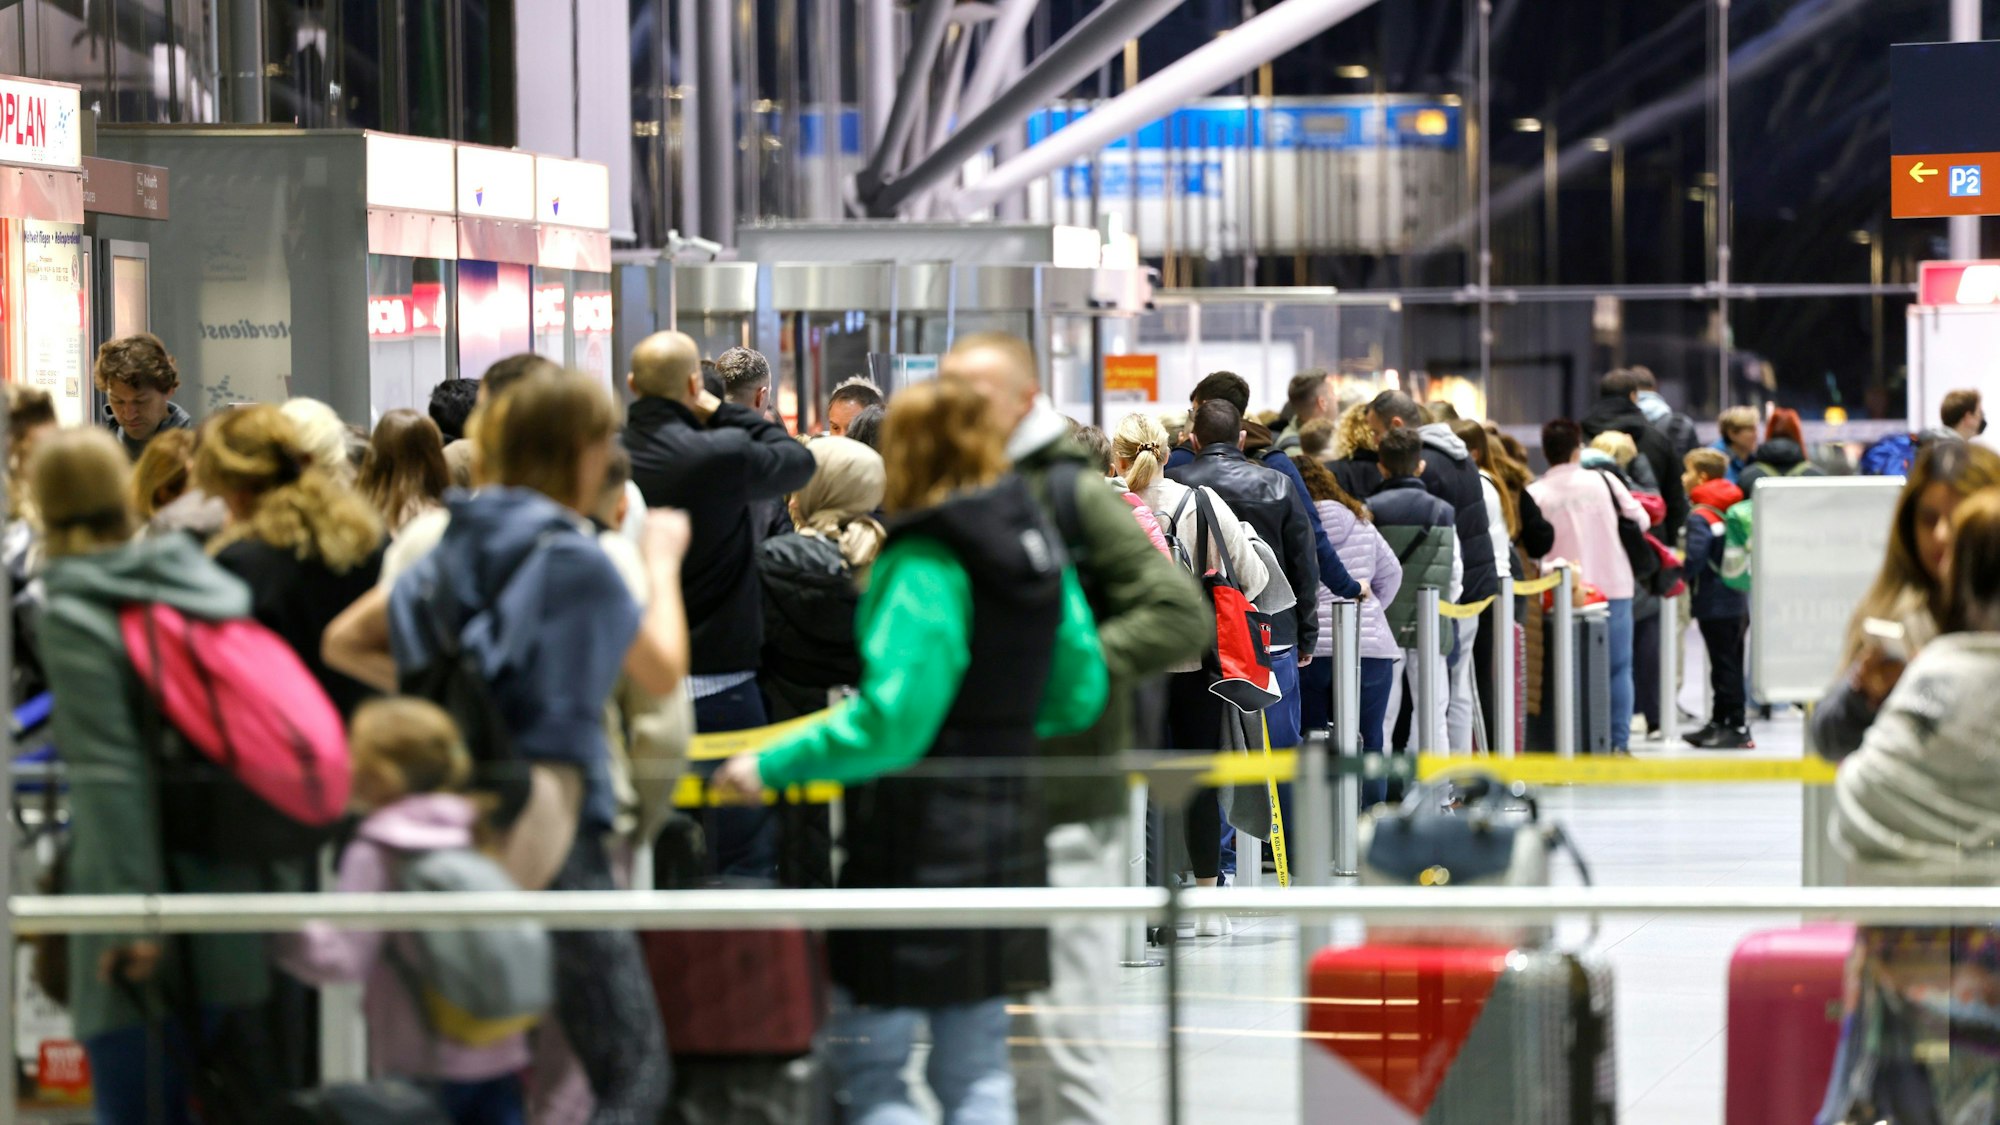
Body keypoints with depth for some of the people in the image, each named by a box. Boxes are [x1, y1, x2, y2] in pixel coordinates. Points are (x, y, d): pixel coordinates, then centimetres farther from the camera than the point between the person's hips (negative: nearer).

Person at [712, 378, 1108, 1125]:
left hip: (919, 835, -8)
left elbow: (887, 723, -24)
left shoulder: (925, 567, -18)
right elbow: (1080, 692, 13)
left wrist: (771, 765, -16)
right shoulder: (1038, 548, 6)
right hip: (1006, 825, 8)